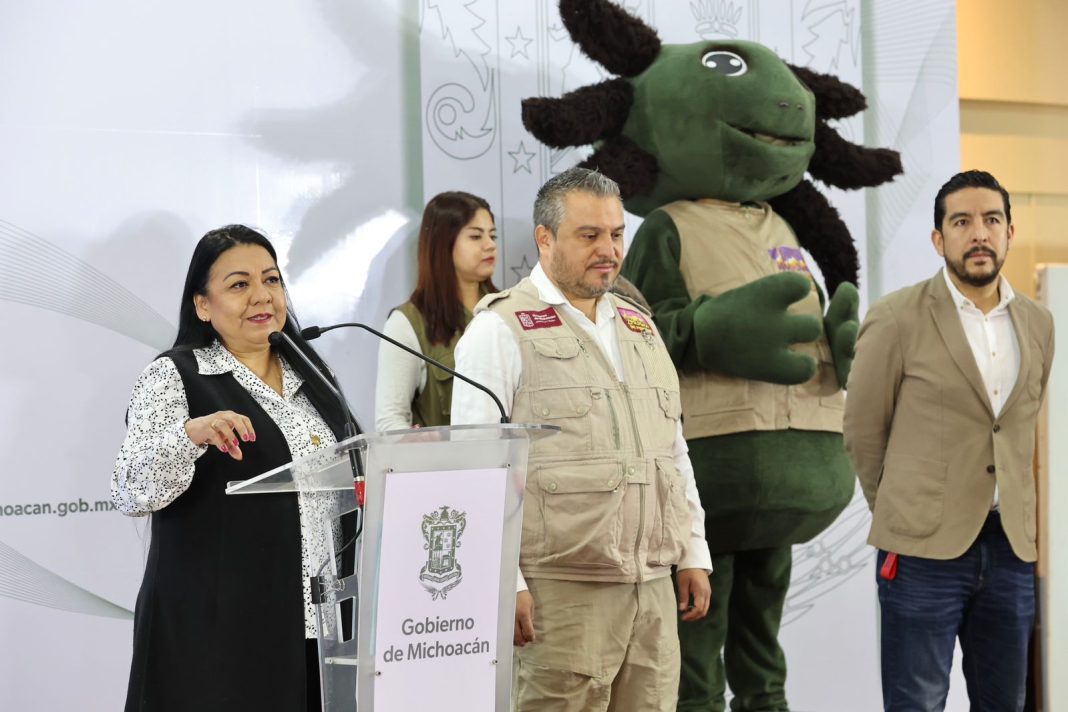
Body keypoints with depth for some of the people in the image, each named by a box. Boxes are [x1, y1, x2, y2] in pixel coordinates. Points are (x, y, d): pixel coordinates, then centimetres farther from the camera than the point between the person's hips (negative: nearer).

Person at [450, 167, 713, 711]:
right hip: (560, 588, -6)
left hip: (653, 586, 6)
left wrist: (693, 554, 16)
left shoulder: (639, 326, 19)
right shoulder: (501, 329, -3)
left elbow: (675, 451, 22)